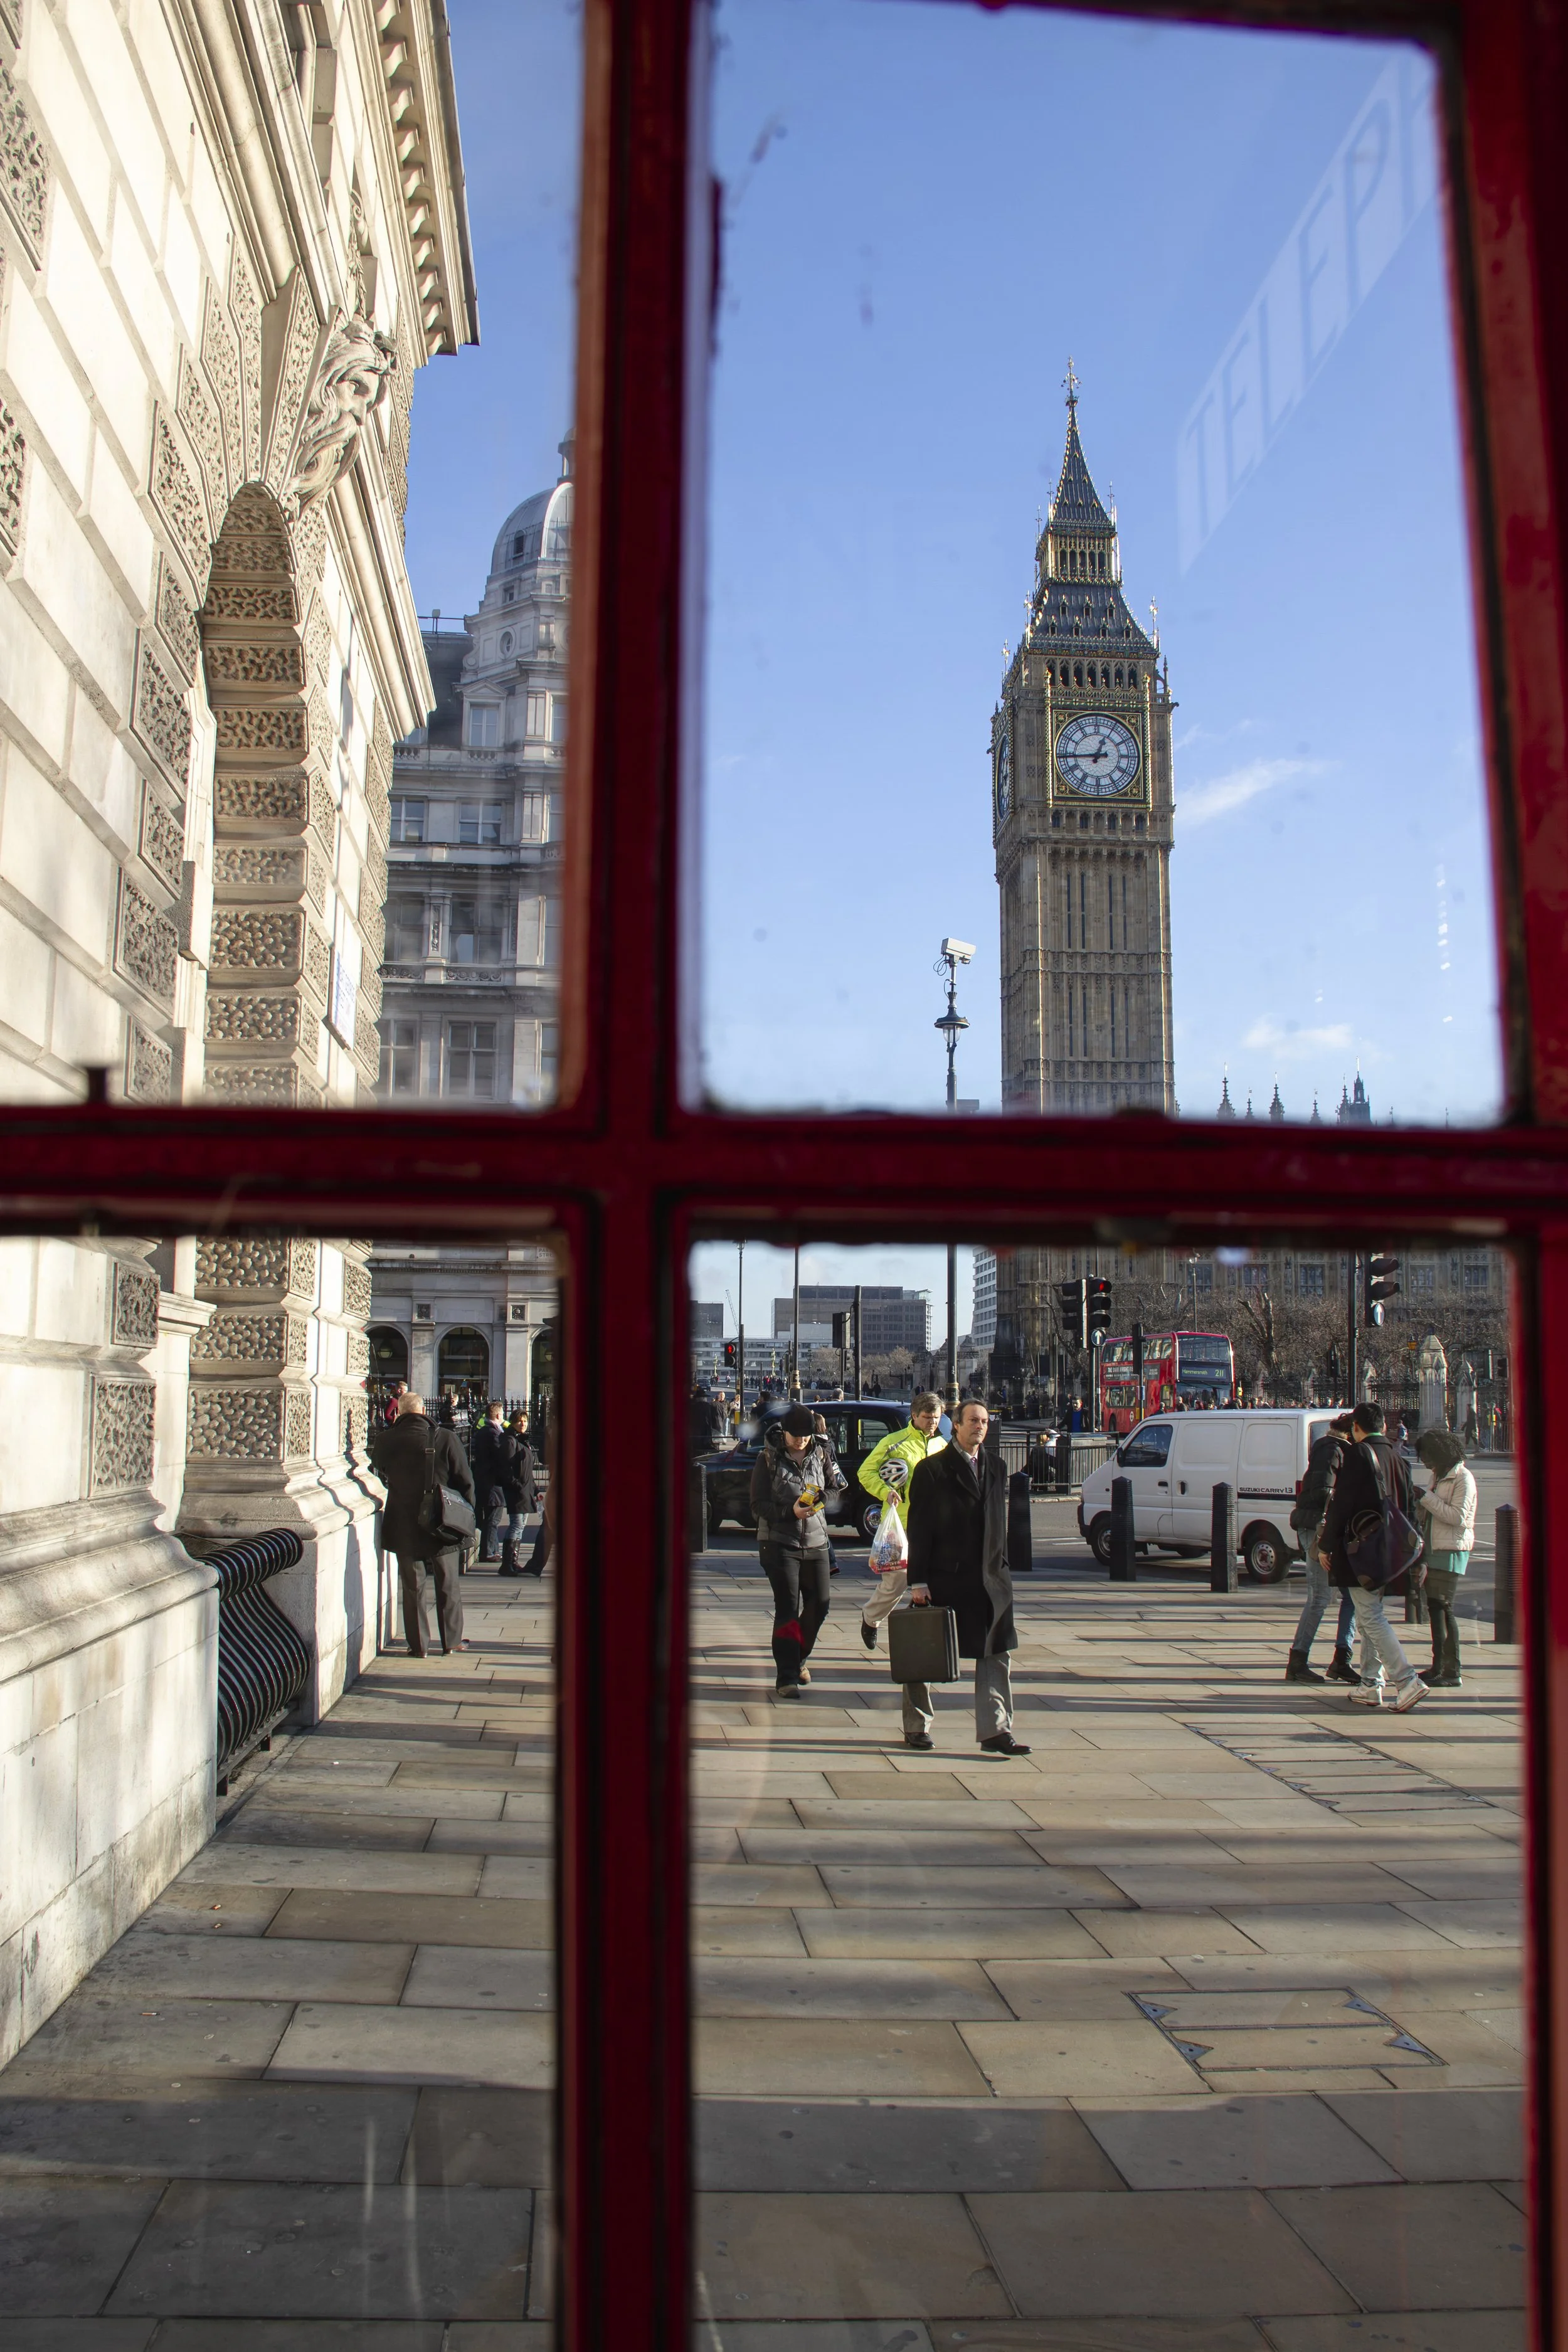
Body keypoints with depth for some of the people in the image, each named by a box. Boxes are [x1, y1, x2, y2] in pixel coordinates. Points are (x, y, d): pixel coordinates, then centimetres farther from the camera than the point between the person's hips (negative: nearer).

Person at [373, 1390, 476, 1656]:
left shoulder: (386, 1442, -7)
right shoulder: (444, 1439, -12)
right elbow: (466, 1481, -7)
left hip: (403, 1527, 1)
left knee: (412, 1587, 11)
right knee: (448, 1585, 13)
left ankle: (418, 1644, 12)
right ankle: (451, 1641, 18)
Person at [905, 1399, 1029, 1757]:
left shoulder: (996, 1467, 11)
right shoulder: (932, 1469, -6)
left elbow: (1000, 1521, 15)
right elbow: (919, 1528, -8)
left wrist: (1001, 1568, 10)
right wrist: (918, 1581, -12)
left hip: (989, 1580, 5)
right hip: (944, 1577, -5)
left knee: (995, 1656, 0)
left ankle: (995, 1731, 4)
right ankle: (916, 1727, 22)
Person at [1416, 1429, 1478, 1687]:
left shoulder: (1463, 1478, -10)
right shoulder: (1439, 1476, 17)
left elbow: (1458, 1517, -20)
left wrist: (1427, 1498, -18)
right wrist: (1419, 1505, 7)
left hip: (1451, 1552, -9)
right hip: (1434, 1550, 9)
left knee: (1442, 1607, -11)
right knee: (1436, 1607, 9)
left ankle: (1450, 1671, -9)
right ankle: (1439, 1667, 15)